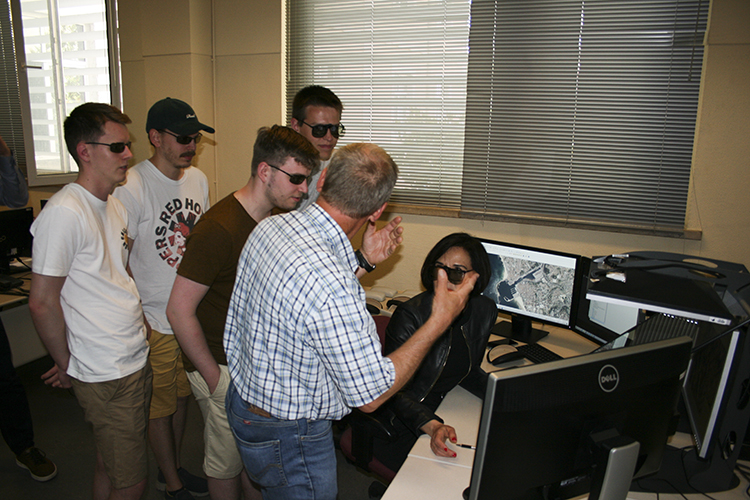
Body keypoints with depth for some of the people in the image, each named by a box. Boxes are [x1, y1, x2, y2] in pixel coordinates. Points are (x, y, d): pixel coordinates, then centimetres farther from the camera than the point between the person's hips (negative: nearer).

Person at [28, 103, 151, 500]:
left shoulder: (113, 205, 9)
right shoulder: (63, 213, -19)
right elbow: (42, 302, -16)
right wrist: (67, 365, -5)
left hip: (136, 359, 8)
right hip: (106, 375, -8)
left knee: (111, 465, 22)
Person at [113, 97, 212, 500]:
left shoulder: (198, 179, 3)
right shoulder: (132, 188, -18)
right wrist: (137, 320, -16)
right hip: (156, 320, -6)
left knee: (182, 395, 20)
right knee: (160, 405, 10)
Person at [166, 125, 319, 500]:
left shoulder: (280, 220, 1)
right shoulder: (219, 228, -25)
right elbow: (179, 310, -22)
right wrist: (214, 378, -17)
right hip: (222, 364, -7)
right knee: (228, 459, 12)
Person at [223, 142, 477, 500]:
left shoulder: (269, 226, -11)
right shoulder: (331, 284, -38)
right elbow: (371, 395, -26)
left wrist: (363, 261, 9)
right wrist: (440, 320, -22)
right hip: (288, 437, -8)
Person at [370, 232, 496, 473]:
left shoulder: (485, 311, -4)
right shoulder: (409, 316, -22)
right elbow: (396, 391, -21)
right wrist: (432, 426, -37)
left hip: (444, 416, 6)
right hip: (400, 423, -5)